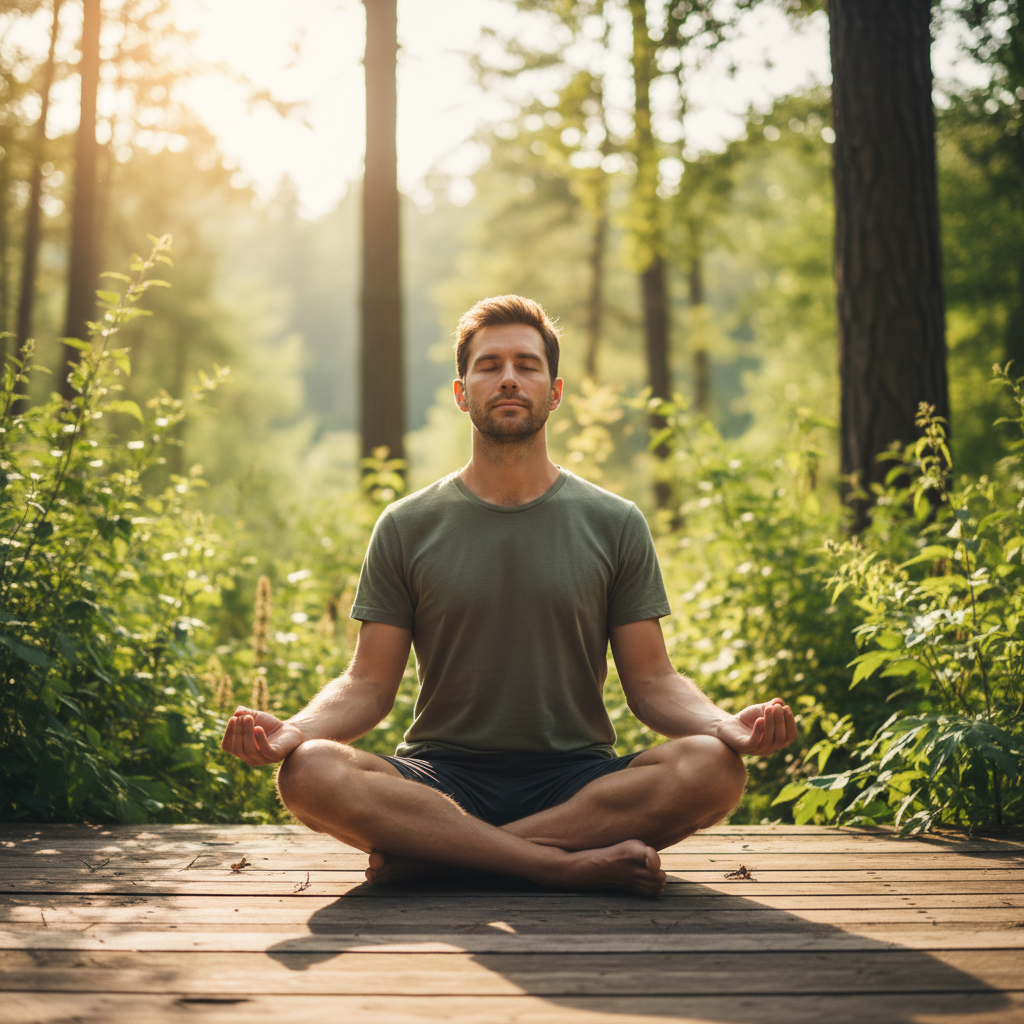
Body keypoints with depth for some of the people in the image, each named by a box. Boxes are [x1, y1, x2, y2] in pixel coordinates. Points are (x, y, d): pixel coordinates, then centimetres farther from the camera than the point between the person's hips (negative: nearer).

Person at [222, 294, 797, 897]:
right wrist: (293, 730, -17)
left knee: (713, 768, -29)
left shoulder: (615, 524, 7)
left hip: (576, 779, 1)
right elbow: (369, 685, 4)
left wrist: (729, 725, -17)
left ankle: (432, 855, -25)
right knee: (310, 771, -30)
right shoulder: (406, 527, 7)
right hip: (441, 775, 0)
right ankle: (577, 864, -30)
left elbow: (652, 682, 5)